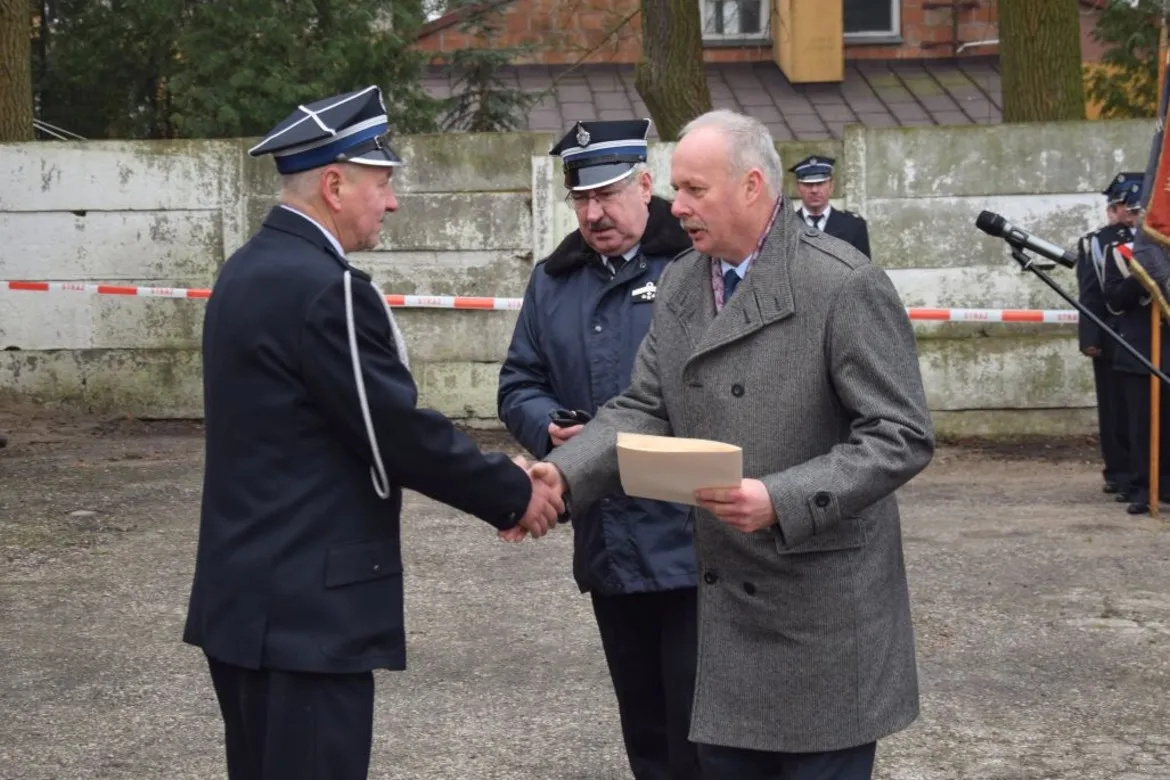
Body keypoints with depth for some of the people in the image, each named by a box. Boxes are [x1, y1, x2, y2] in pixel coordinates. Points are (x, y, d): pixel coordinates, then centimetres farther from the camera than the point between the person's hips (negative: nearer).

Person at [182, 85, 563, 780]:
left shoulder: (250, 271, 12)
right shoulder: (325, 287, -18)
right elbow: (400, 434, -16)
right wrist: (516, 495, -2)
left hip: (248, 597, 10)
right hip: (305, 612, -10)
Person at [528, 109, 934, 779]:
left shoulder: (845, 284, -15)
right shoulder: (680, 284, 8)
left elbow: (903, 436, -17)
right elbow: (645, 410, 8)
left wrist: (780, 502, -27)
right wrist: (563, 474, -10)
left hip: (822, 616, -7)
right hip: (726, 605, 7)